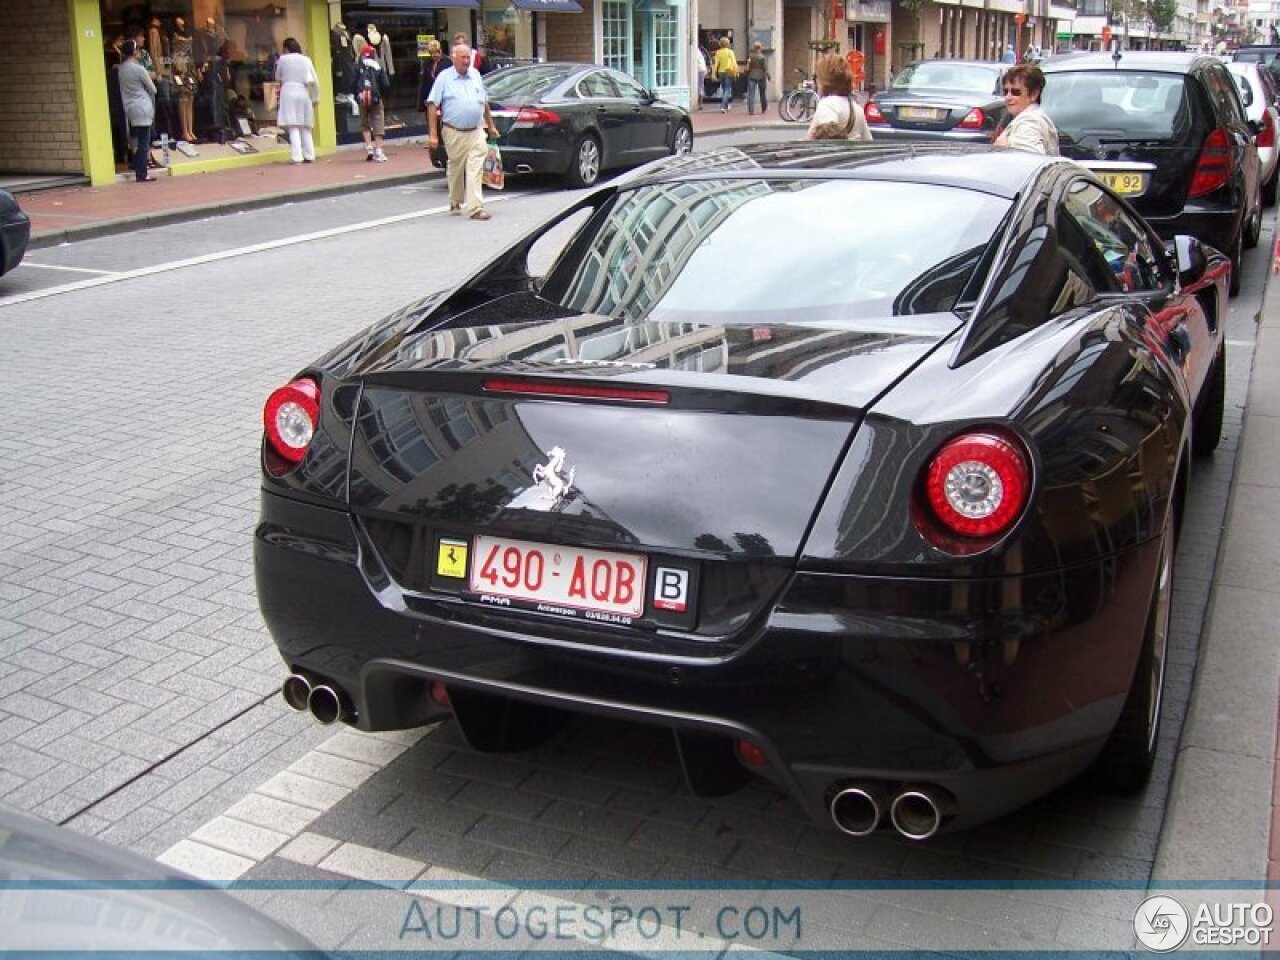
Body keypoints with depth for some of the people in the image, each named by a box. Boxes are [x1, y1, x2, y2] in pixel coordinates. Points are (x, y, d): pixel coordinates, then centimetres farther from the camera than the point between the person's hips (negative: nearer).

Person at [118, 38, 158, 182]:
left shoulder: (121, 69, 6)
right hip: (143, 107, -6)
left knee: (136, 140, 13)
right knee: (143, 141, -5)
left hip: (129, 108, 6)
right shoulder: (139, 69, -11)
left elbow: (122, 89, 10)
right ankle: (141, 174, -8)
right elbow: (152, 89, -3)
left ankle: (138, 171, 15)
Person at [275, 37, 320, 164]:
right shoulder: (306, 59, 7)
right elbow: (315, 81, 6)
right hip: (303, 93, 3)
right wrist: (316, 97, 13)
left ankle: (297, 157, -14)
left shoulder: (283, 59, 1)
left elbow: (278, 78, 12)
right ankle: (309, 155, 11)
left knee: (293, 128, -6)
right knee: (305, 127, 12)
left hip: (288, 93, -3)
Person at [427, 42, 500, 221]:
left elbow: (485, 102, 22)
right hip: (454, 133, -2)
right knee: (456, 170, 11)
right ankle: (455, 203, 30)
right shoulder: (444, 77, -2)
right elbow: (432, 106, -6)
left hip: (476, 132, 2)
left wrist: (491, 126, 23)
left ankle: (475, 208, -14)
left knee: (475, 171, -9)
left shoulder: (475, 75, 11)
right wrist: (433, 134, -12)